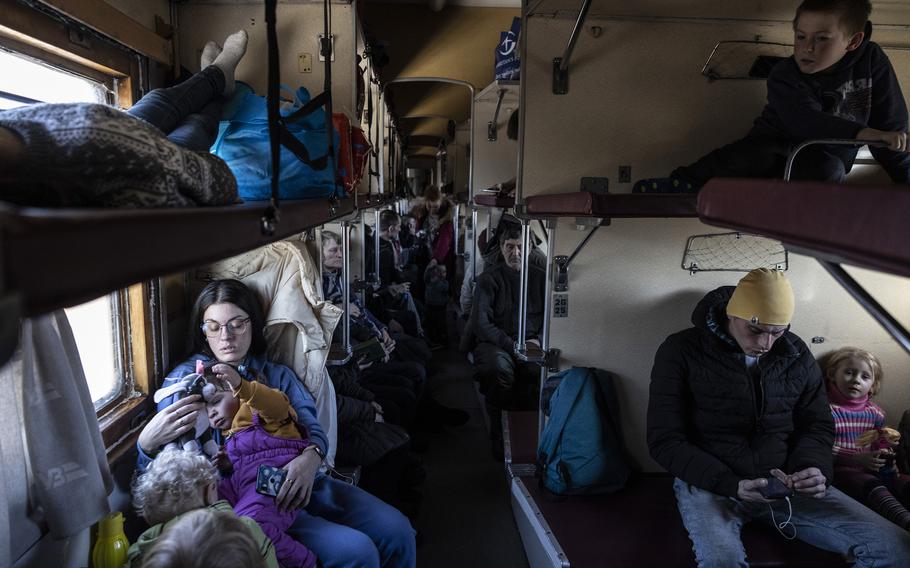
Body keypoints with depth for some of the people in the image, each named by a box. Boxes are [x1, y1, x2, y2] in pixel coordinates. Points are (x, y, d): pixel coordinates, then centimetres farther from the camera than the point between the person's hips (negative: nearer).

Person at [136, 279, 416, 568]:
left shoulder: (277, 374, 18)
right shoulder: (183, 379, 8)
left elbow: (312, 428, 3)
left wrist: (311, 457, -22)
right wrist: (147, 443, -25)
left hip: (300, 482, 5)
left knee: (397, 531, -7)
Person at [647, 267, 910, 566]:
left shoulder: (797, 354, 6)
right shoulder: (681, 352, -8)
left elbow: (818, 426, 16)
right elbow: (665, 441, -9)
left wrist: (813, 468, -8)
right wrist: (731, 485, -21)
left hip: (786, 482, 5)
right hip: (710, 483, -5)